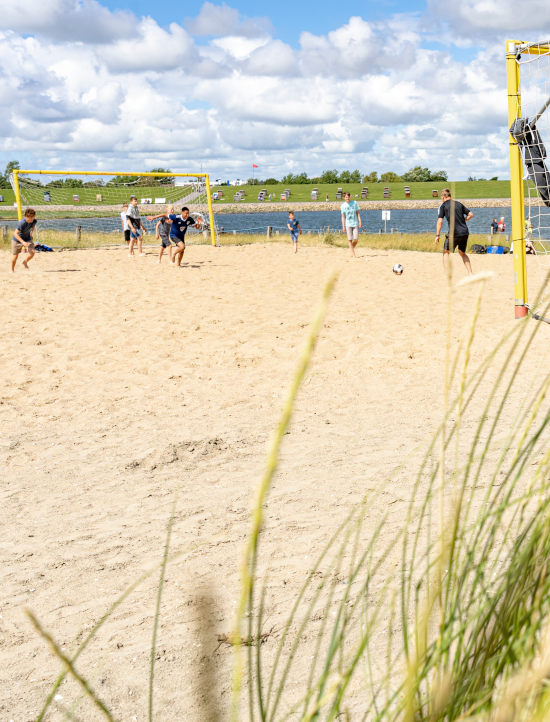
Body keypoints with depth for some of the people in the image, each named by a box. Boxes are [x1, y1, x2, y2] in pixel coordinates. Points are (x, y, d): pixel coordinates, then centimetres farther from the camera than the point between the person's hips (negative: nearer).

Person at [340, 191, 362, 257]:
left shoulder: (354, 203, 5)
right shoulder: (343, 206, 1)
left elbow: (357, 213, 8)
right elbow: (343, 217, 1)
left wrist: (360, 221, -2)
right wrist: (343, 226, -5)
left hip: (355, 224, 1)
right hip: (348, 224, -1)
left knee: (356, 239, -4)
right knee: (350, 239, -4)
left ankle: (351, 249, 22)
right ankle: (353, 254, 0)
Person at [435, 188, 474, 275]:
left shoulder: (443, 206, 1)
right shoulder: (459, 203, 16)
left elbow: (440, 221, -7)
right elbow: (471, 214, 15)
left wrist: (437, 235, -4)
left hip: (454, 233, -5)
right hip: (465, 232, 5)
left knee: (446, 252, 13)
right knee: (462, 253, 22)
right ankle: (470, 273, 12)